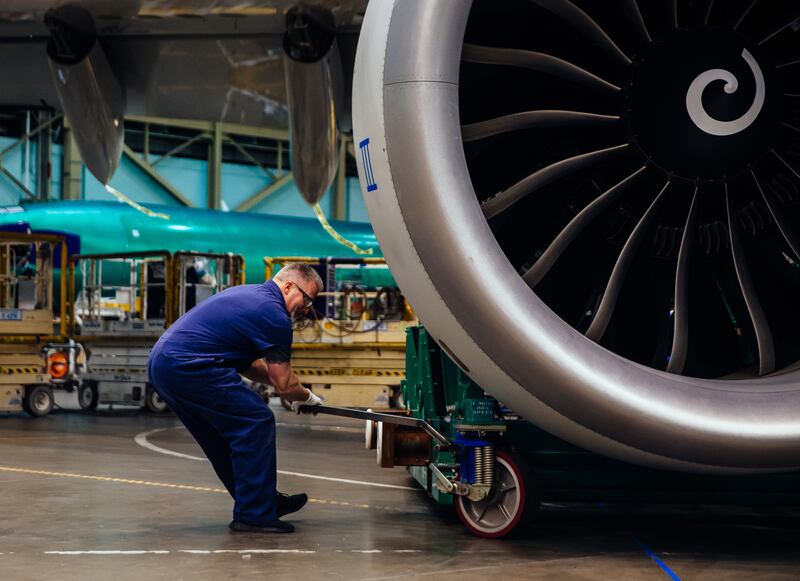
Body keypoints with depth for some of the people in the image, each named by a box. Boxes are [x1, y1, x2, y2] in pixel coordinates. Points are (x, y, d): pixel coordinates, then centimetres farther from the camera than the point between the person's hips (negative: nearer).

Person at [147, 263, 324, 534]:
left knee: (226, 435, 19)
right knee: (257, 423, -5)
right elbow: (284, 384, -5)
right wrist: (307, 397, 14)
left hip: (161, 364, 11)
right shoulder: (273, 313, -9)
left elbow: (243, 362, 29)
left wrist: (277, 379, 26)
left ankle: (264, 501, 28)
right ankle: (254, 515, -2)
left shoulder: (250, 295, 21)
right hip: (187, 366, -11)